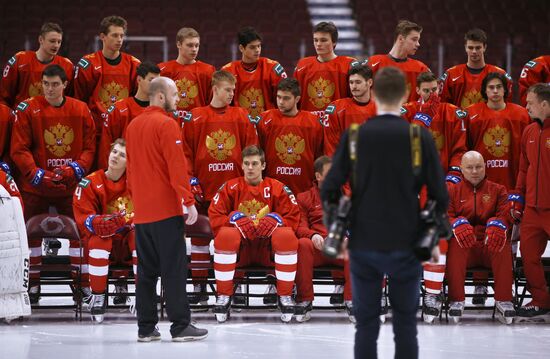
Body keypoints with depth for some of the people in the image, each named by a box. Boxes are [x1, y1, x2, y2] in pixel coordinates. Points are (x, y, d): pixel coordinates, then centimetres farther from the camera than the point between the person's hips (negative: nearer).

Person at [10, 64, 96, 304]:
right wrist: (37, 174, -17)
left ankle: (83, 284, 10)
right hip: (35, 186, -1)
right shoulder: (28, 109, -5)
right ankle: (33, 285, 14)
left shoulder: (81, 110, 2)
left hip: (71, 186, 1)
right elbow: (19, 149, -7)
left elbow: (89, 147, 4)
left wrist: (76, 168, -13)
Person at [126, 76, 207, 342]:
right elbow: (177, 166, -16)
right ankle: (180, 326, -4)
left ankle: (146, 327, 11)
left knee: (146, 270, 10)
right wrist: (189, 202, -14)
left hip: (141, 210, 7)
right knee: (173, 270, -5)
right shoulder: (166, 125, -11)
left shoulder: (133, 126, 12)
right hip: (167, 210, -7)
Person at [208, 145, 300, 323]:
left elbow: (293, 216, 2)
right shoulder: (231, 187, 4)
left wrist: (275, 221, -18)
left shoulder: (277, 188, 4)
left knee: (287, 236, -30)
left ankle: (285, 296, -20)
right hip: (240, 249, 0)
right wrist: (236, 221, -19)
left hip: (267, 249, 0)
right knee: (225, 235, -32)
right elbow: (215, 215, -2)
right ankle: (223, 296, -23)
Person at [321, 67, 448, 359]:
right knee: (405, 323, 7)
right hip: (405, 246, -1)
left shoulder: (354, 136, -2)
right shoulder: (420, 137, -5)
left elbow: (329, 190, -3)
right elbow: (439, 196, -3)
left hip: (363, 246, 1)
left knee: (366, 324, 7)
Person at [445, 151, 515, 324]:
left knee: (503, 245, -35)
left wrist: (497, 224, -24)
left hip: (491, 247, 0)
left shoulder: (497, 190, 16)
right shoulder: (452, 191, 16)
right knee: (455, 244, -36)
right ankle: (456, 301, -31)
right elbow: (445, 215, 2)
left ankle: (504, 300, -29)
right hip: (464, 247, 0)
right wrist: (458, 224, -22)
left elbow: (505, 214, 1)